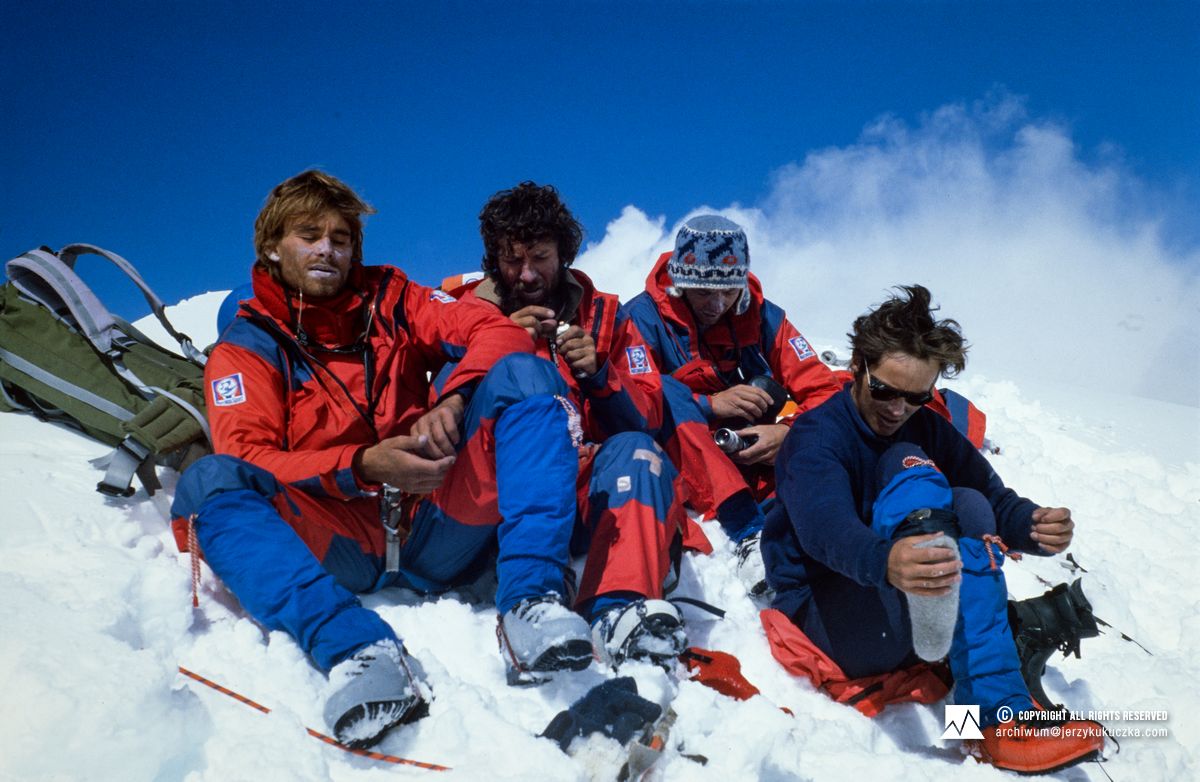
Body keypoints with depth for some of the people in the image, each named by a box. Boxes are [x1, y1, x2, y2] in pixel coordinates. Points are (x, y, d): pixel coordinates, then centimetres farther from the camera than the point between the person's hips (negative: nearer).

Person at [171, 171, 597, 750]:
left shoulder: (388, 300, 17)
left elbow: (498, 332, 3)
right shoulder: (245, 347, 12)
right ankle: (356, 649, -44)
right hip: (338, 554, -1)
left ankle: (530, 600, -32)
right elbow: (248, 458, -4)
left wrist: (454, 400, -18)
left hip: (438, 534, 2)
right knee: (209, 483, -25)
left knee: (522, 375, -15)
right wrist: (361, 466, -20)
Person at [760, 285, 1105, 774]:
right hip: (827, 618, -6)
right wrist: (885, 562, -56)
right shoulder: (816, 436, -12)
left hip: (909, 612, 6)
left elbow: (995, 499, -3)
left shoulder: (927, 429, 9)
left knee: (969, 505, -19)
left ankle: (999, 719, -30)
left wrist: (1035, 525, -28)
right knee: (908, 467, -23)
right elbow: (826, 526, -33)